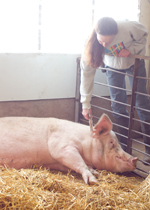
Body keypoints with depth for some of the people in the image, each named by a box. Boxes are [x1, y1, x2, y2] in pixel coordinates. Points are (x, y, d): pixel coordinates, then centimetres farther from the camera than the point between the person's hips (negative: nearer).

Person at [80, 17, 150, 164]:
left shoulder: (129, 28, -37)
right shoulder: (92, 42, -29)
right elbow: (87, 72, -22)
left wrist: (131, 49, -33)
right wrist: (86, 104, -20)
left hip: (134, 62, -1)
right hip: (113, 66, 2)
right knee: (118, 106, -3)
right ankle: (124, 146, 9)